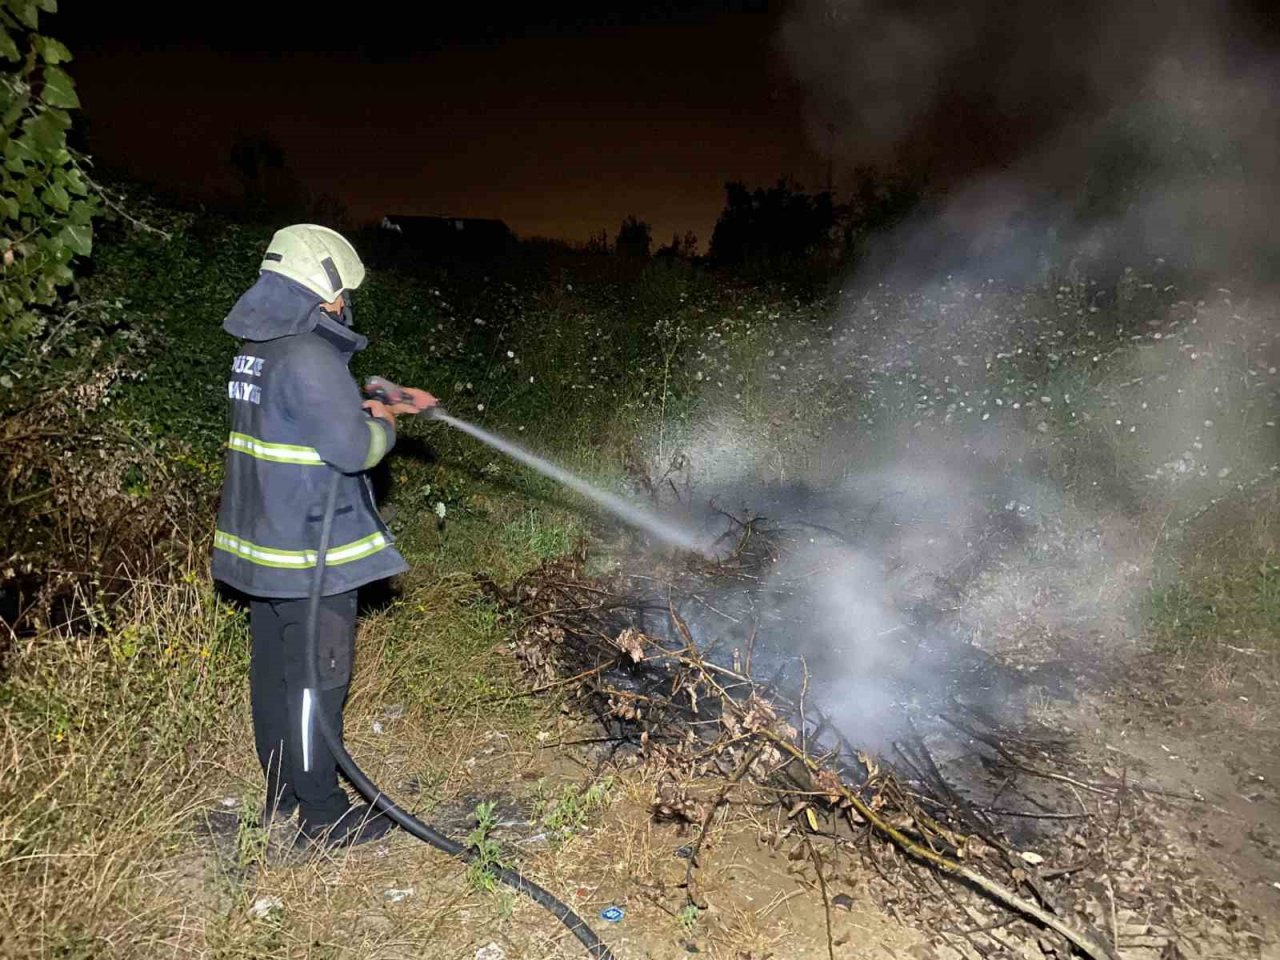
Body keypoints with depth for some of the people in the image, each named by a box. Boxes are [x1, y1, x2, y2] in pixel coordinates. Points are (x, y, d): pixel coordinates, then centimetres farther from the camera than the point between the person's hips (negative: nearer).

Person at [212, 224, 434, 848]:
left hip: (264, 542, 10)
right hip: (311, 551, -9)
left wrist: (383, 400, 15)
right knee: (315, 680, 2)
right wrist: (384, 425, -3)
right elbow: (352, 446, -23)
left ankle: (280, 793, 33)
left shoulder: (255, 350, 9)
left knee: (273, 669, 18)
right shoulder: (307, 355, -22)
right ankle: (322, 814, 16)